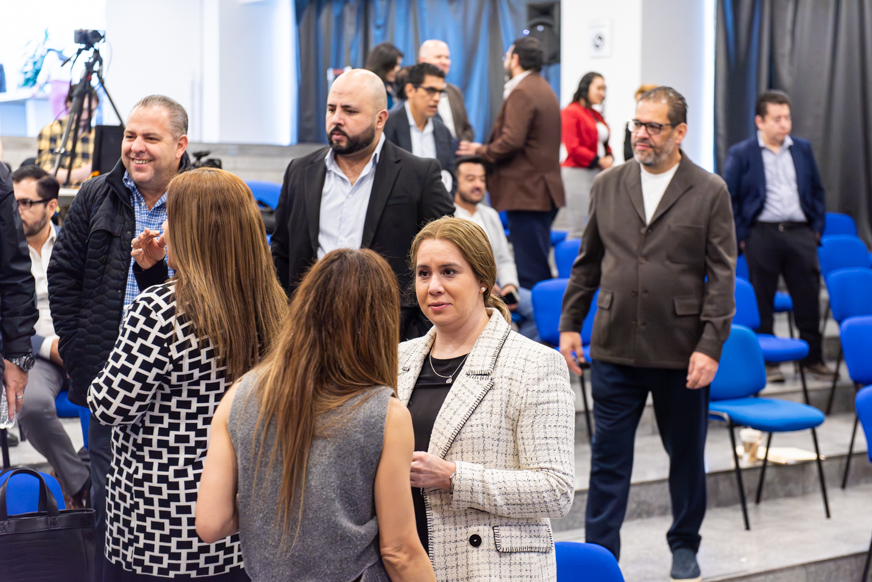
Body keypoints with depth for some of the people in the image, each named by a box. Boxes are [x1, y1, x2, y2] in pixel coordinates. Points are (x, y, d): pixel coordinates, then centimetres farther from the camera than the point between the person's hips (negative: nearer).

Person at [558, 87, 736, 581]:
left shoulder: (710, 192, -3)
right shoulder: (608, 185, 6)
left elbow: (722, 276, -5)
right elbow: (588, 262, 12)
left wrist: (710, 347, -12)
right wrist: (570, 323, 9)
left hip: (681, 352, -1)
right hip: (615, 348, 2)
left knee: (687, 454, 14)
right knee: (608, 457, 4)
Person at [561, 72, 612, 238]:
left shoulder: (596, 115, 17)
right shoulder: (571, 112, -7)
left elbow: (604, 143, 25)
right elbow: (573, 148, -14)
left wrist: (609, 157, 3)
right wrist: (599, 161, -12)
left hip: (598, 174, 8)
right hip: (577, 173, -8)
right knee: (579, 227, -7)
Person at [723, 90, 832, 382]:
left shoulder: (803, 149, 10)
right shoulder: (741, 154, -1)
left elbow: (816, 191, 17)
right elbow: (728, 199, -1)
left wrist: (817, 227, 9)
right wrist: (740, 237, -5)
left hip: (800, 234, 3)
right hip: (762, 234, -3)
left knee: (808, 297, 3)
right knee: (761, 302, 3)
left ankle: (813, 358, 14)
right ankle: (766, 361, 15)